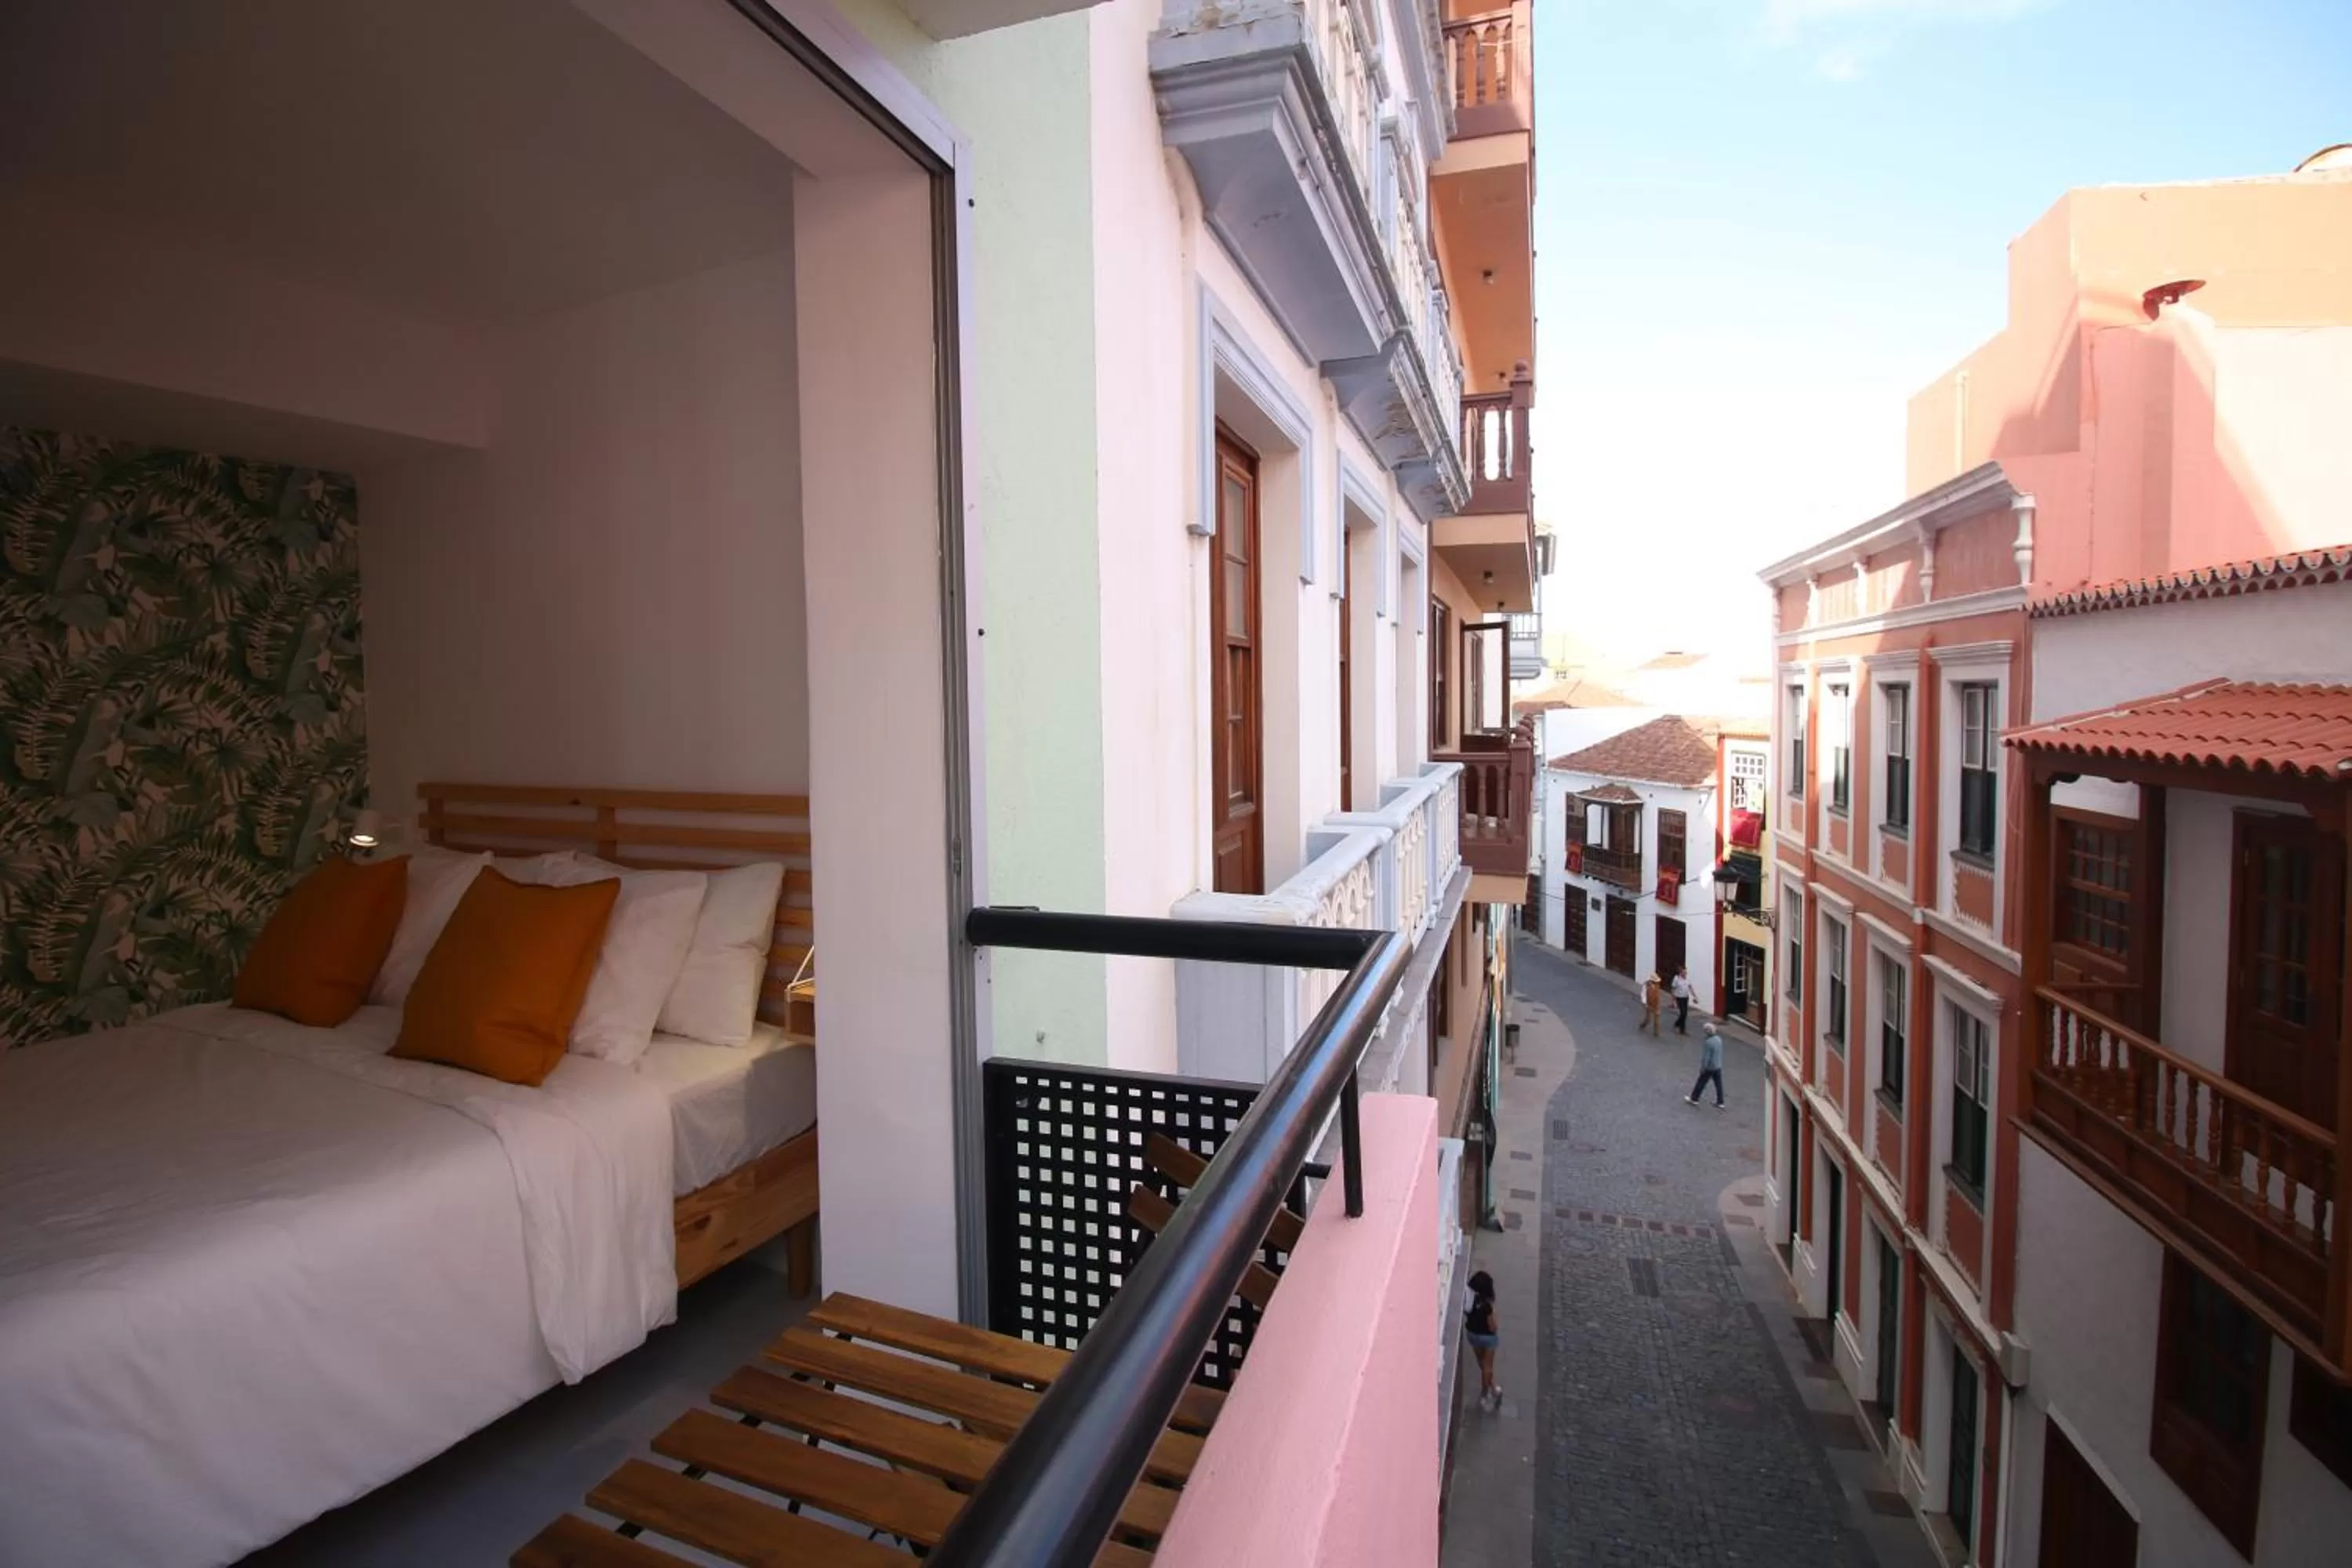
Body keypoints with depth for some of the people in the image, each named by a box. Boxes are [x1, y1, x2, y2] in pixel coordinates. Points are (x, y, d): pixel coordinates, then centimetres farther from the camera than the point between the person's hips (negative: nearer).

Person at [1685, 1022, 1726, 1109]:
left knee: (1701, 1083, 8)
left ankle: (1694, 1099, 21)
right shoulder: (1719, 1039, -3)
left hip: (1709, 1067, -7)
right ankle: (1720, 1102, 24)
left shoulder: (1708, 1042, -26)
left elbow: (1706, 1056, -22)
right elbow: (1719, 1052, 10)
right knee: (1719, 1084, 15)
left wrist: (1703, 1067, -13)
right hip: (1718, 1066, 7)